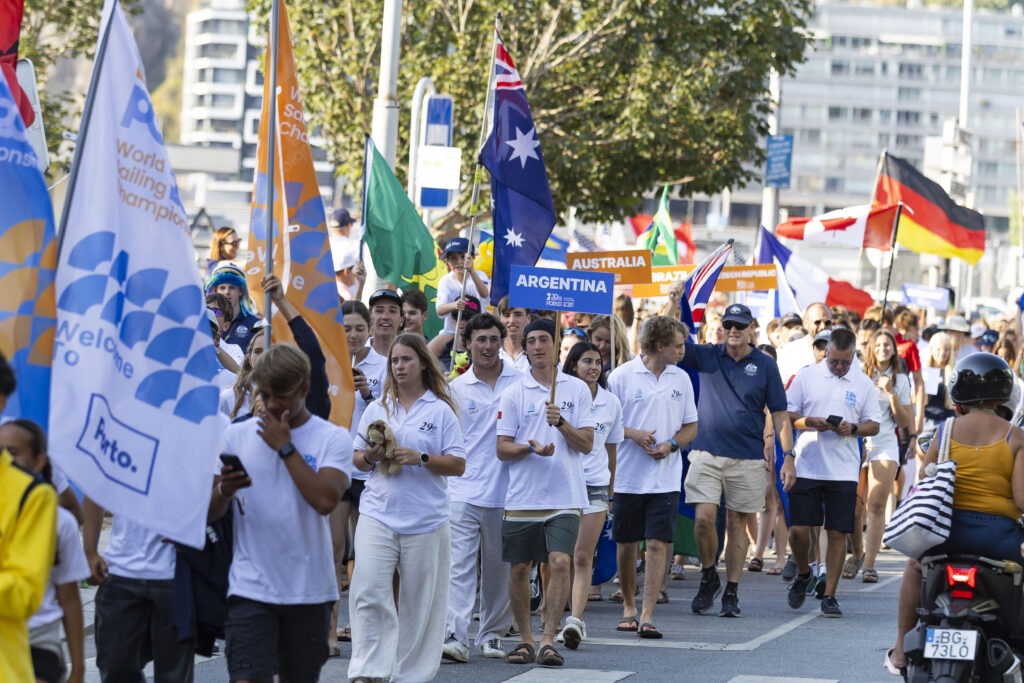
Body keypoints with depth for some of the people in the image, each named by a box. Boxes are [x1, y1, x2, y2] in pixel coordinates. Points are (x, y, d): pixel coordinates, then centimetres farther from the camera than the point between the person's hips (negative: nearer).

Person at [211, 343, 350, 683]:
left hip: (308, 588, 0)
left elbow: (326, 500, -18)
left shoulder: (332, 438, -1)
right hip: (251, 588, 0)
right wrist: (224, 491, -16)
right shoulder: (236, 436, 5)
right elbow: (210, 513, 7)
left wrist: (284, 446, -14)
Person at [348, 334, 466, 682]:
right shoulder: (376, 409, 13)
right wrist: (370, 457, -6)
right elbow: (356, 458, 17)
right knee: (369, 592, -11)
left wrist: (421, 458, -15)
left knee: (419, 601, 3)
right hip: (378, 514, 2)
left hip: (425, 521, -2)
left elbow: (458, 465, 0)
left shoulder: (441, 411, 3)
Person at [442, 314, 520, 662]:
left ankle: (492, 634, 21)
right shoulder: (456, 388, 7)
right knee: (459, 566, -9)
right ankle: (454, 636, -15)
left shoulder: (520, 382, 4)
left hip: (506, 493, 0)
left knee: (500, 570, 9)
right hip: (463, 491, 0)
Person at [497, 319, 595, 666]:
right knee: (519, 568, 5)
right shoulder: (514, 393, 5)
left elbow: (586, 444, 2)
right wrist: (530, 448, -16)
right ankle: (525, 638, 20)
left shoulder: (577, 389, 5)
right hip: (522, 497, 1)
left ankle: (548, 641, -11)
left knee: (560, 562, -15)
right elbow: (502, 448, 3)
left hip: (565, 497, -1)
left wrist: (561, 422, -15)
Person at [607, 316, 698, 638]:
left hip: (665, 477, 2)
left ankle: (647, 616, -7)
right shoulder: (622, 376, -4)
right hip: (627, 476, -2)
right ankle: (628, 608, 26)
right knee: (626, 545, 8)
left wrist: (671, 445, -6)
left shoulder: (681, 379, 7)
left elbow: (691, 427, 13)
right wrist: (632, 433, -17)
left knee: (658, 544, -7)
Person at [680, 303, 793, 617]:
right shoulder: (705, 356, 6)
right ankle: (708, 577, 12)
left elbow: (779, 413, 4)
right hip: (706, 453, 0)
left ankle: (731, 593, 11)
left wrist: (788, 454, -2)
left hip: (748, 458, 0)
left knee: (738, 524, 4)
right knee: (703, 518, -11)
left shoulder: (765, 365, 3)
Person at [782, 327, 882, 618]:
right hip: (806, 467, -1)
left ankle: (829, 595, 8)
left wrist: (853, 428, -11)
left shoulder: (863, 384, 7)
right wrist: (811, 423, -14)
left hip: (844, 471, 1)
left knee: (838, 533, 0)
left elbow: (874, 425, 10)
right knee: (798, 529, -5)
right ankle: (803, 574, 24)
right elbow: (787, 415, 4)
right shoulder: (806, 376, 4)